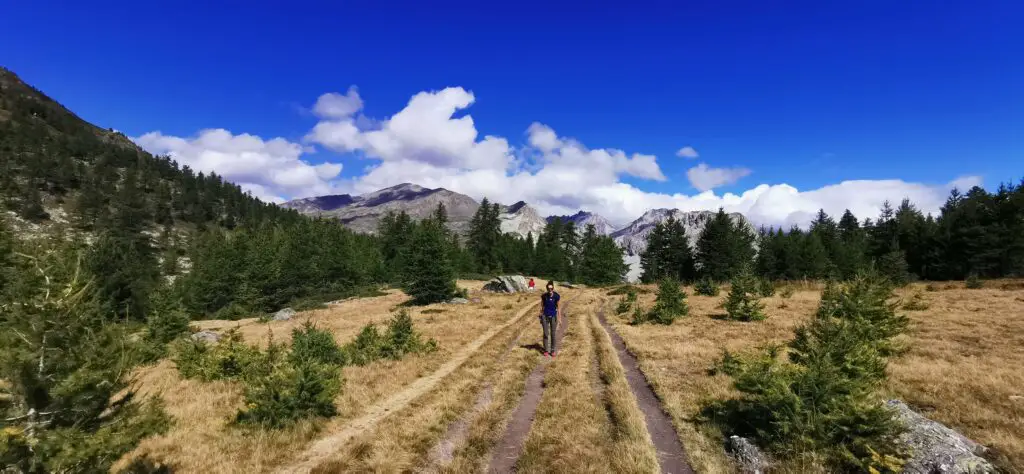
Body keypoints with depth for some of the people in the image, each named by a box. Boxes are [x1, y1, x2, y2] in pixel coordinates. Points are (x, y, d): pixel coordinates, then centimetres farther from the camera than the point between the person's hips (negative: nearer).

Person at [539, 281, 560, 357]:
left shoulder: (557, 296, -13)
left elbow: (558, 307, -4)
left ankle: (552, 350, 20)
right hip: (545, 316, 0)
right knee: (546, 334, 3)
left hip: (553, 316, 0)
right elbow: (542, 306, -1)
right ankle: (546, 350, 18)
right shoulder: (544, 295, -11)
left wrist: (558, 318, -4)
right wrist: (540, 317, 0)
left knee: (553, 334, 6)